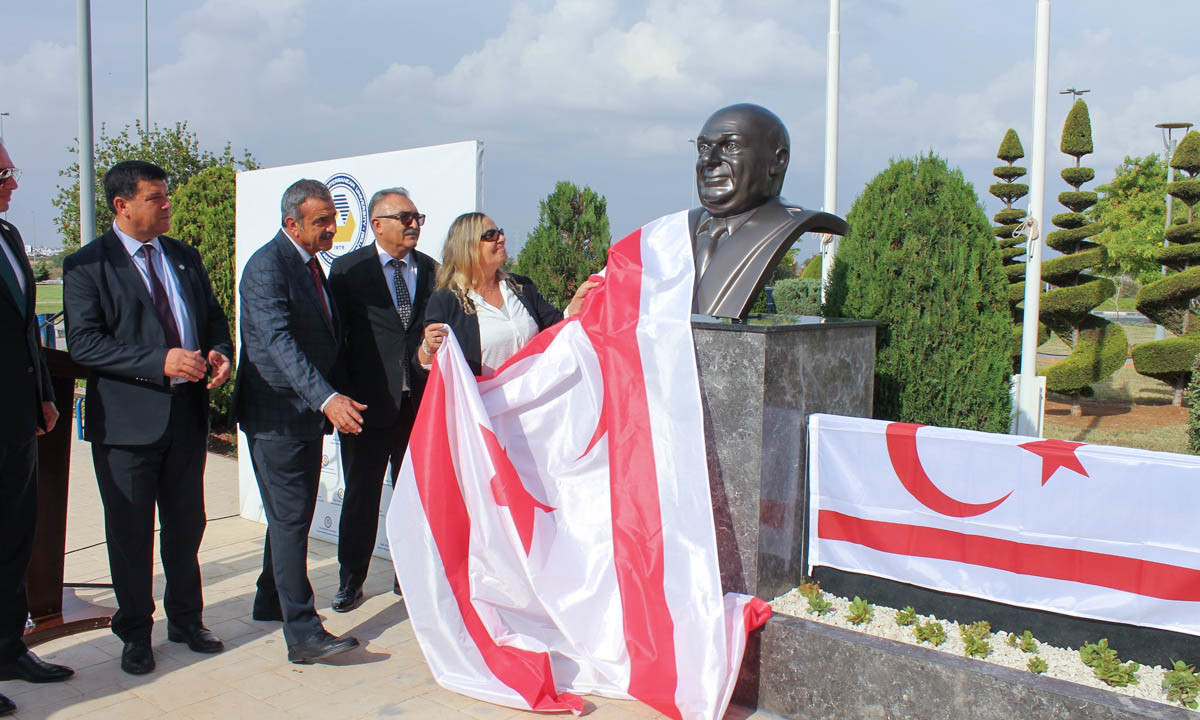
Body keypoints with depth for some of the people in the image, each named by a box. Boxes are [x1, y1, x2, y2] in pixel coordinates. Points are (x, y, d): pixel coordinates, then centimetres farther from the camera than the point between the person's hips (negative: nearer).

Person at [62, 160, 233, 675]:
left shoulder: (185, 257, 12)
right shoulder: (87, 265, -6)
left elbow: (213, 317, 18)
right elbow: (83, 343, -15)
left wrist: (220, 352, -5)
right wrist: (160, 361, -25)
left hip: (187, 415, 5)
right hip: (127, 420, -5)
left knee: (186, 525, 15)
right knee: (130, 533, 7)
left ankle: (186, 620, 31)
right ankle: (135, 633, 25)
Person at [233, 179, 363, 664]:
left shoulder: (309, 261, 13)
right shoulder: (268, 266, -17)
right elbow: (280, 342, -29)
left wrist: (328, 400, 18)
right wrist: (327, 398, -39)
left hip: (307, 412, 9)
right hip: (277, 414, -9)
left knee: (292, 514, 18)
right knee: (290, 518, -8)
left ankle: (272, 602, 35)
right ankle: (303, 633, -6)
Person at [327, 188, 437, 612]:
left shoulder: (430, 270, 9)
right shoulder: (348, 269, 1)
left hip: (420, 402, 2)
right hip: (369, 401, -2)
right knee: (361, 494, 8)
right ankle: (351, 580, 23)